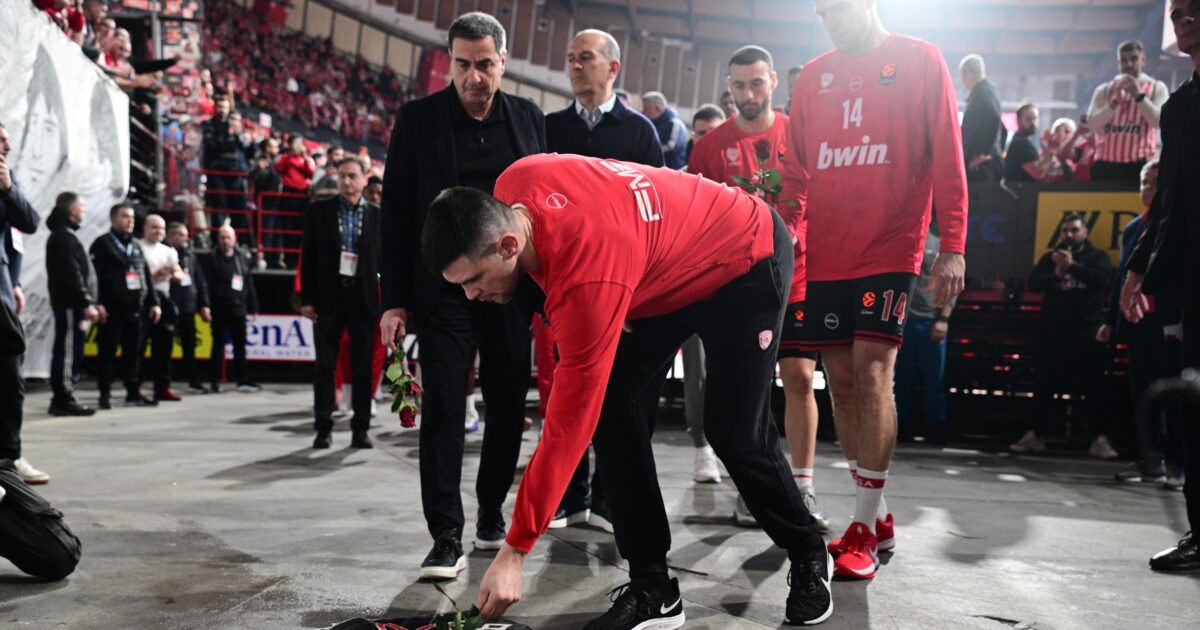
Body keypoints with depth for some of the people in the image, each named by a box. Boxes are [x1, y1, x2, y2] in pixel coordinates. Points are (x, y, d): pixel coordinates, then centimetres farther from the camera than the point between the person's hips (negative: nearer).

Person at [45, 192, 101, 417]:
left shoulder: (61, 235, 22)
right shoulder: (64, 237, -11)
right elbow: (72, 275, -19)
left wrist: (85, 303, 19)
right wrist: (86, 303, -20)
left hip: (68, 304, 10)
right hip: (70, 304, -10)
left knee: (67, 351, 12)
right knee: (69, 350, -8)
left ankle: (62, 398, 16)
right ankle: (64, 399, -6)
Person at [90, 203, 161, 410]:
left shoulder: (136, 246, 20)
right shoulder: (102, 244, -1)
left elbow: (147, 276, 20)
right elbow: (94, 276, -10)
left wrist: (154, 303, 13)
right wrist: (98, 304, -18)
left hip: (137, 308, 6)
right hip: (112, 309, -6)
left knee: (134, 352, 8)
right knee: (108, 352, -1)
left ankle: (134, 393, 14)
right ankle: (105, 395, 4)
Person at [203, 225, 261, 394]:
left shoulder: (243, 258, 11)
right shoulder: (213, 259, -3)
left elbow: (249, 284, 13)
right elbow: (207, 285, -8)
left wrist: (252, 307, 10)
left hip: (238, 309, 4)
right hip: (220, 309, -4)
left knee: (240, 346, 9)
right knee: (219, 345, 2)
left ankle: (242, 380, 15)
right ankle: (215, 380, 11)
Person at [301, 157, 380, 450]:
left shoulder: (376, 214, 5)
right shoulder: (319, 210, 5)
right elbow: (308, 256, 4)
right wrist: (307, 299, -2)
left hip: (363, 297, 0)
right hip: (328, 296, 0)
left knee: (363, 366, 3)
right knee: (325, 365, 4)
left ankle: (361, 428, 10)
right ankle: (323, 428, 10)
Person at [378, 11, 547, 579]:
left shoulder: (529, 119, 7)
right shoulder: (417, 119, 1)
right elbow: (396, 213, 1)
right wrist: (395, 299, -4)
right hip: (442, 289, -2)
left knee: (508, 408, 9)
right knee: (443, 411, -4)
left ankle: (492, 515, 28)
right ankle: (447, 537, 3)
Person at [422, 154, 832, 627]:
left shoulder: (587, 280, -41)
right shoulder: (511, 187, -20)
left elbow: (568, 425, -37)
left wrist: (513, 553, -31)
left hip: (747, 262, -8)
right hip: (663, 273, 8)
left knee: (735, 433, -10)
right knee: (612, 412, -7)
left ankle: (809, 557, 19)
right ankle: (653, 589, 1)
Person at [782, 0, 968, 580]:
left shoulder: (919, 60, 4)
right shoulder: (813, 76, 15)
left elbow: (947, 160, -2)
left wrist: (952, 248, -9)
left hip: (890, 249, -4)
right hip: (824, 255, 5)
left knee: (871, 371, -11)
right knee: (841, 379, 4)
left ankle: (865, 528, -2)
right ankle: (878, 518, 17)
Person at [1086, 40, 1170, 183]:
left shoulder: (1157, 88, 9)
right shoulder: (1104, 90, 14)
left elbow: (1159, 121, -7)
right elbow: (1092, 123, -1)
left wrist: (1139, 95, -12)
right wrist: (1115, 100, -11)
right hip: (1106, 164, 2)